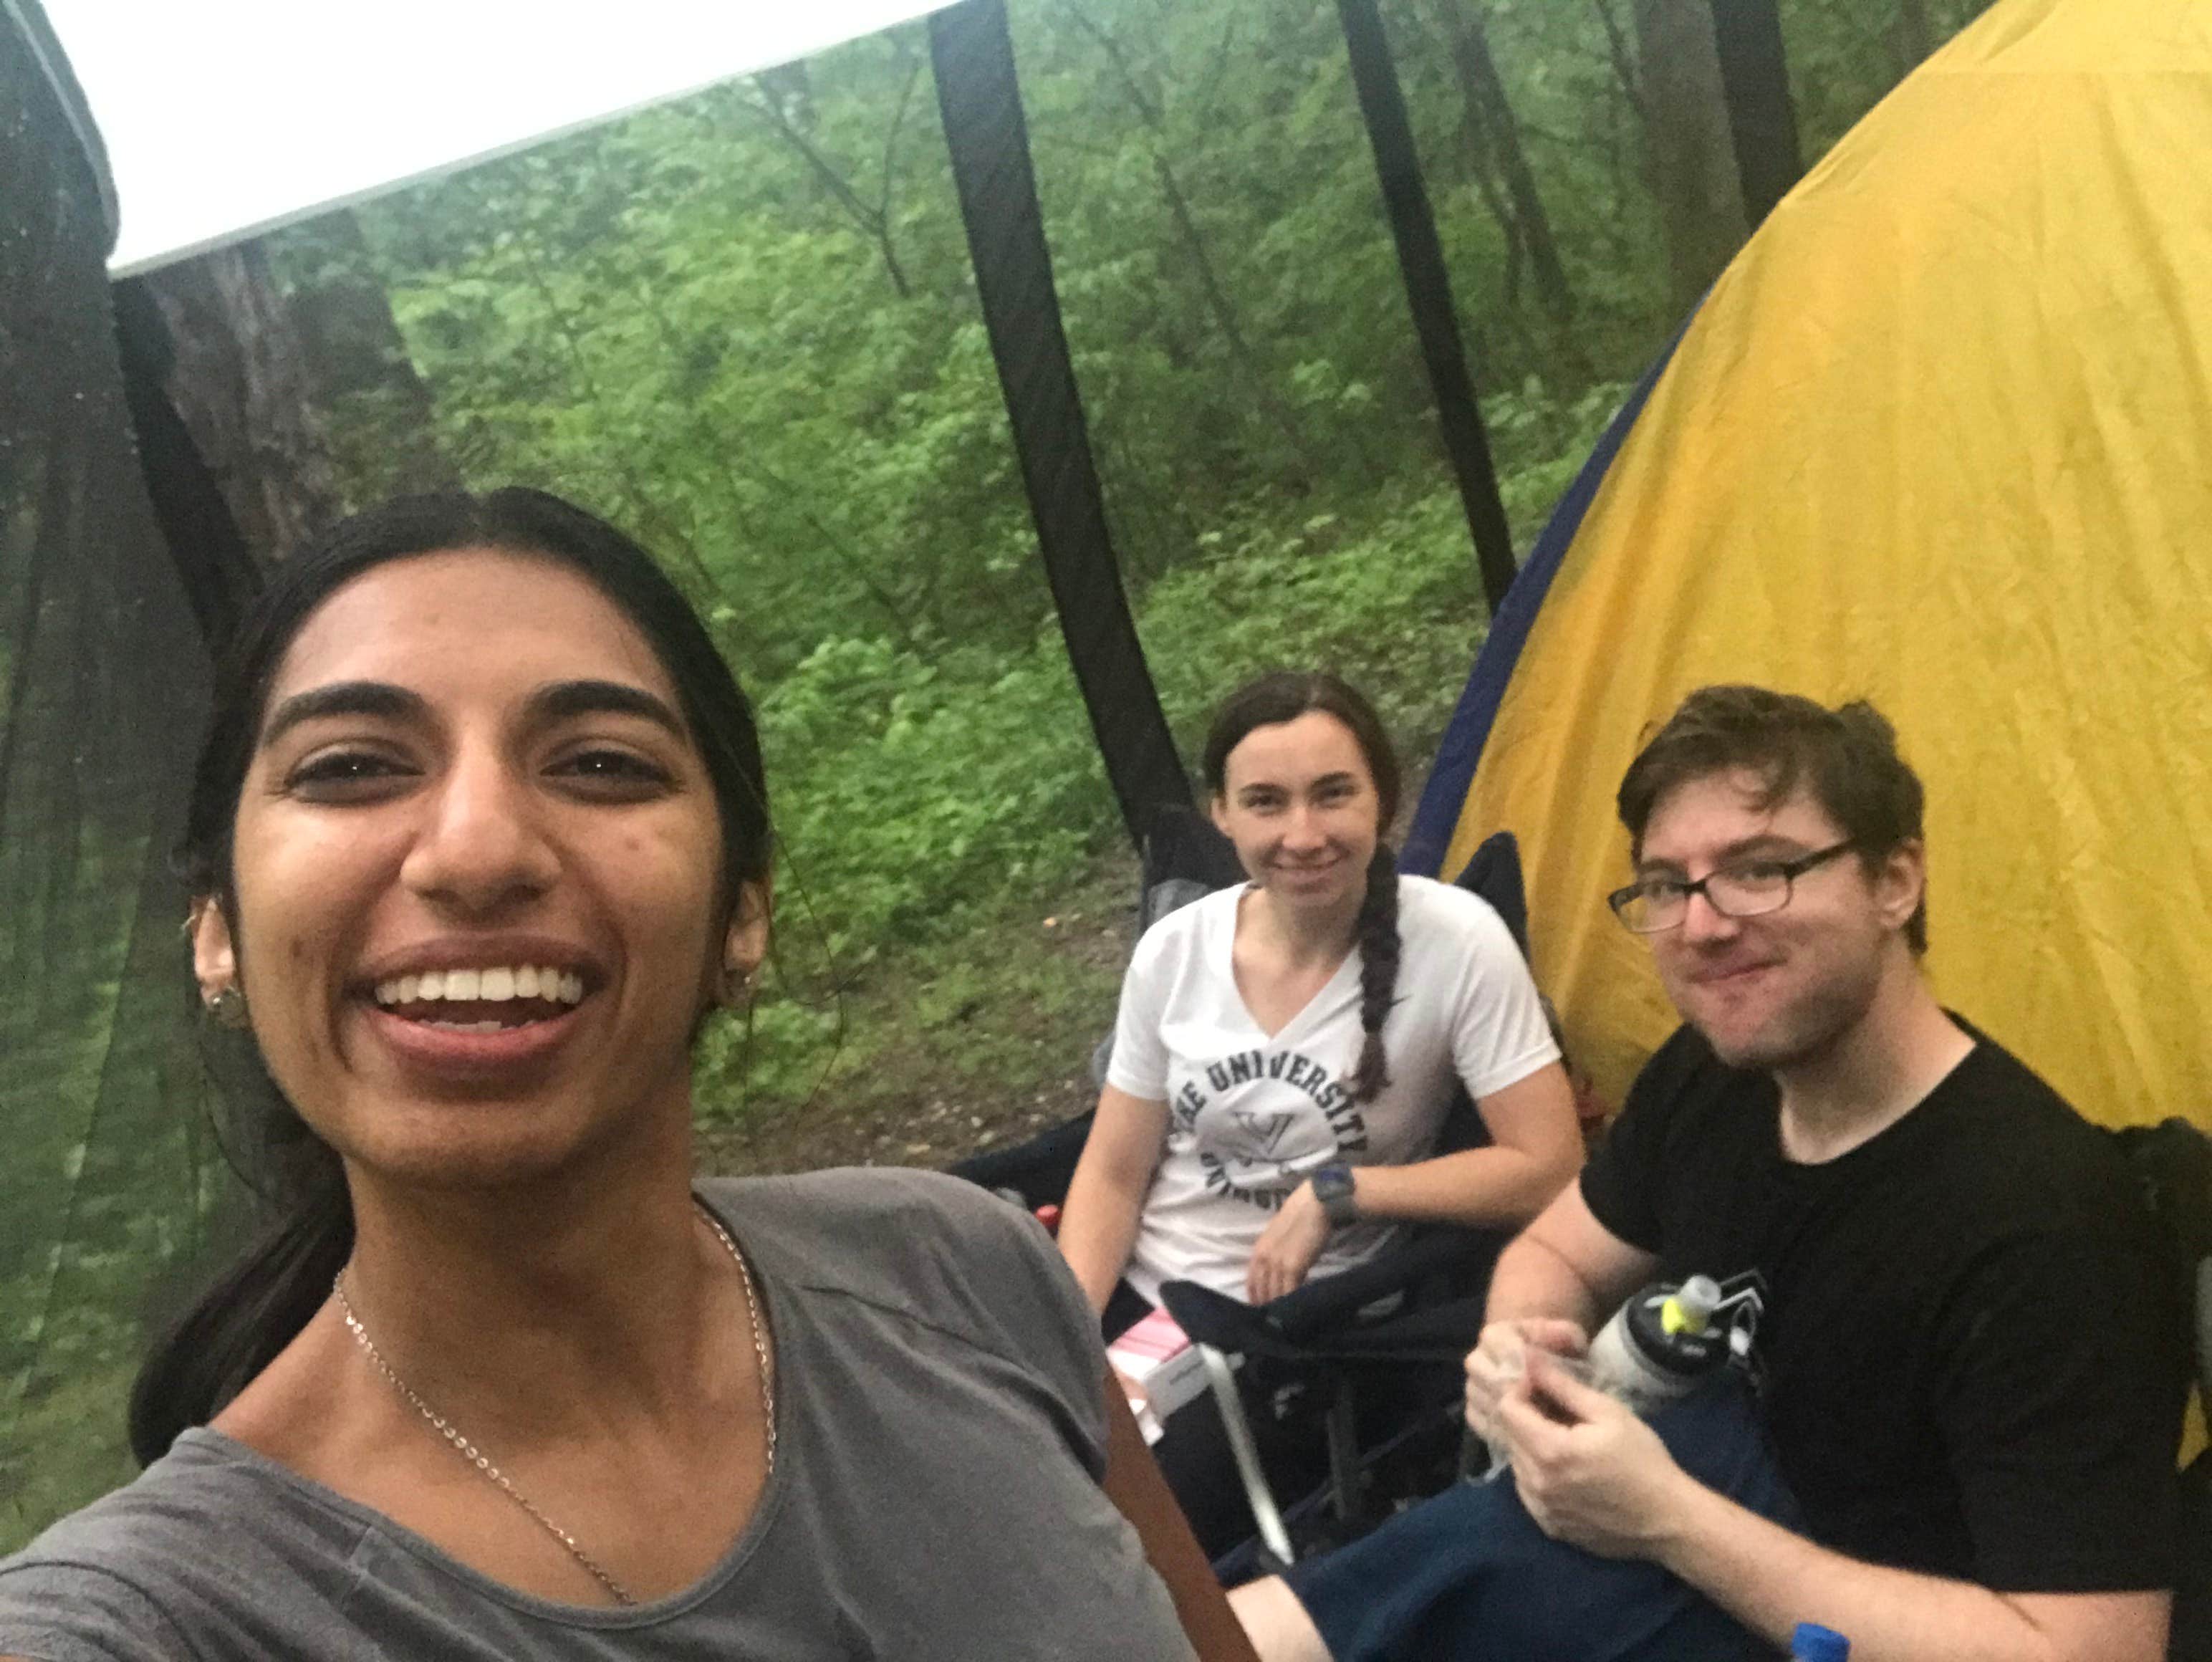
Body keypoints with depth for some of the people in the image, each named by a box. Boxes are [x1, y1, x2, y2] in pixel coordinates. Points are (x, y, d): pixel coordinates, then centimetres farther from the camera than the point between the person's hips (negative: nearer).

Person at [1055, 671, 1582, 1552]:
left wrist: (1335, 1192, -16)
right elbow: (1113, 1177, 2)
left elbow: (1548, 1169, -16)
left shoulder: (1457, 944, -16)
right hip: (1138, 1292, 4)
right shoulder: (1174, 950, -4)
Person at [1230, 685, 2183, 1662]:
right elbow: (1557, 1253, 14)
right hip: (1617, 1556, 7)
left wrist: (1669, 1516, -29)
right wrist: (1524, 1350, -12)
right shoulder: (1709, 1074, -3)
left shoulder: (2039, 1221, -28)